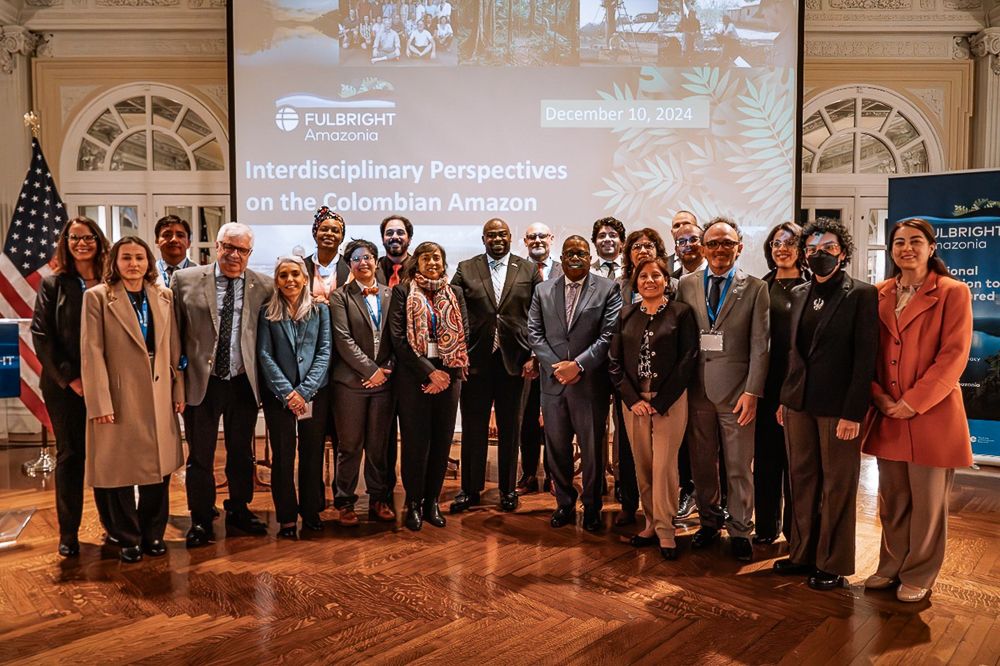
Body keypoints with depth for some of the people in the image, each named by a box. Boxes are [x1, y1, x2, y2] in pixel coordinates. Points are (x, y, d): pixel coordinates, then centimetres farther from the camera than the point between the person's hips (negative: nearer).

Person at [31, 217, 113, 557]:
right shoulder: (53, 283, 3)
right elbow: (41, 335, -2)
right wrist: (69, 377, -9)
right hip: (65, 385, 0)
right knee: (69, 455, 7)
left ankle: (111, 522, 19)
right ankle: (68, 533, 18)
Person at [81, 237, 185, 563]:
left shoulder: (164, 296, 8)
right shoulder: (97, 297, -4)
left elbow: (174, 349, 9)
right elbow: (92, 354, -8)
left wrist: (179, 391, 6)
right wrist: (100, 403, -12)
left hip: (159, 398, 3)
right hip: (119, 398, -3)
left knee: (159, 469, 10)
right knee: (121, 471, 8)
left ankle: (153, 534, 27)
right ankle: (128, 539, 25)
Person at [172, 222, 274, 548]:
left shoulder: (263, 287, 0)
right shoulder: (186, 280, -2)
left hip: (244, 383, 2)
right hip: (201, 382, -1)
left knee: (242, 453, 15)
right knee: (200, 456, 9)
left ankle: (239, 510, 35)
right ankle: (201, 519, 26)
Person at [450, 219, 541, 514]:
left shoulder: (529, 271, 5)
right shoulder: (465, 269, 5)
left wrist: (534, 356, -7)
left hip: (514, 360, 0)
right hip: (476, 359, 0)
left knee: (510, 427, 11)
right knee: (473, 427, 8)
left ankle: (508, 489, 26)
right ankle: (470, 489, 22)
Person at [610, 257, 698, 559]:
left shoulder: (681, 313, -1)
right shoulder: (626, 314, 9)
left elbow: (687, 360, -5)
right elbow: (615, 360, 7)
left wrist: (659, 402, -10)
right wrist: (632, 399, -5)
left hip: (669, 401, -3)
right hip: (634, 401, 3)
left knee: (664, 466, -4)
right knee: (642, 466, 7)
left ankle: (665, 530, 8)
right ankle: (651, 524, 19)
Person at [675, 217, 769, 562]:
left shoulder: (755, 288, 0)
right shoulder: (686, 285, 7)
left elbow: (760, 345, -3)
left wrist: (752, 392, -10)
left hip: (735, 391, -2)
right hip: (696, 389, 3)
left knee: (739, 467, 6)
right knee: (701, 463, 12)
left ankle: (740, 530, 22)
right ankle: (709, 521, 30)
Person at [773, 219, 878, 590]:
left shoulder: (861, 294, -6)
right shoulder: (798, 294, 12)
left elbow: (865, 357, -11)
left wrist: (853, 413, -16)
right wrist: (785, 399, 10)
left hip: (838, 407, -5)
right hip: (799, 404, 6)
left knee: (837, 487, 6)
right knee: (802, 481, 13)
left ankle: (833, 564, 20)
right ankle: (803, 553, 27)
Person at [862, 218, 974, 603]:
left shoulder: (953, 292, -4)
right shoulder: (880, 295, 10)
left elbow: (954, 356, -11)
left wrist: (913, 401, -15)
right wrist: (879, 396, -3)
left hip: (931, 414, -4)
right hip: (887, 414, 4)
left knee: (927, 502, 6)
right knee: (892, 499, 13)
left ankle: (919, 576, 22)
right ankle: (891, 567, 28)